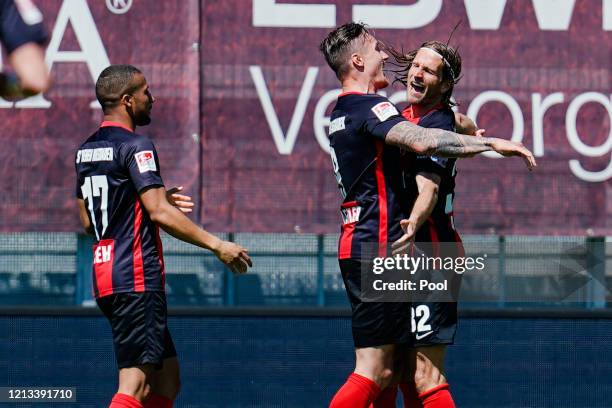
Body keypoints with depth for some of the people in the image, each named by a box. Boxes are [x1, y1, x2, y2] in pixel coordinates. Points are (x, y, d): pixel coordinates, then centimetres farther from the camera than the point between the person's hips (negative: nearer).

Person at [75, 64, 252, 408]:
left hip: (105, 274, 9)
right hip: (137, 277, -9)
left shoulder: (87, 150, 16)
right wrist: (217, 245, -13)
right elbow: (159, 213, -18)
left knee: (167, 378, 12)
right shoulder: (136, 146, -10)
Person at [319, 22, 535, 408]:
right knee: (372, 372, -11)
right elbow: (421, 140, -29)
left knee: (382, 371, 10)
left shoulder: (342, 112, 20)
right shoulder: (368, 106, -11)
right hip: (377, 246, -10)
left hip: (359, 243, 10)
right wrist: (491, 142, -25)